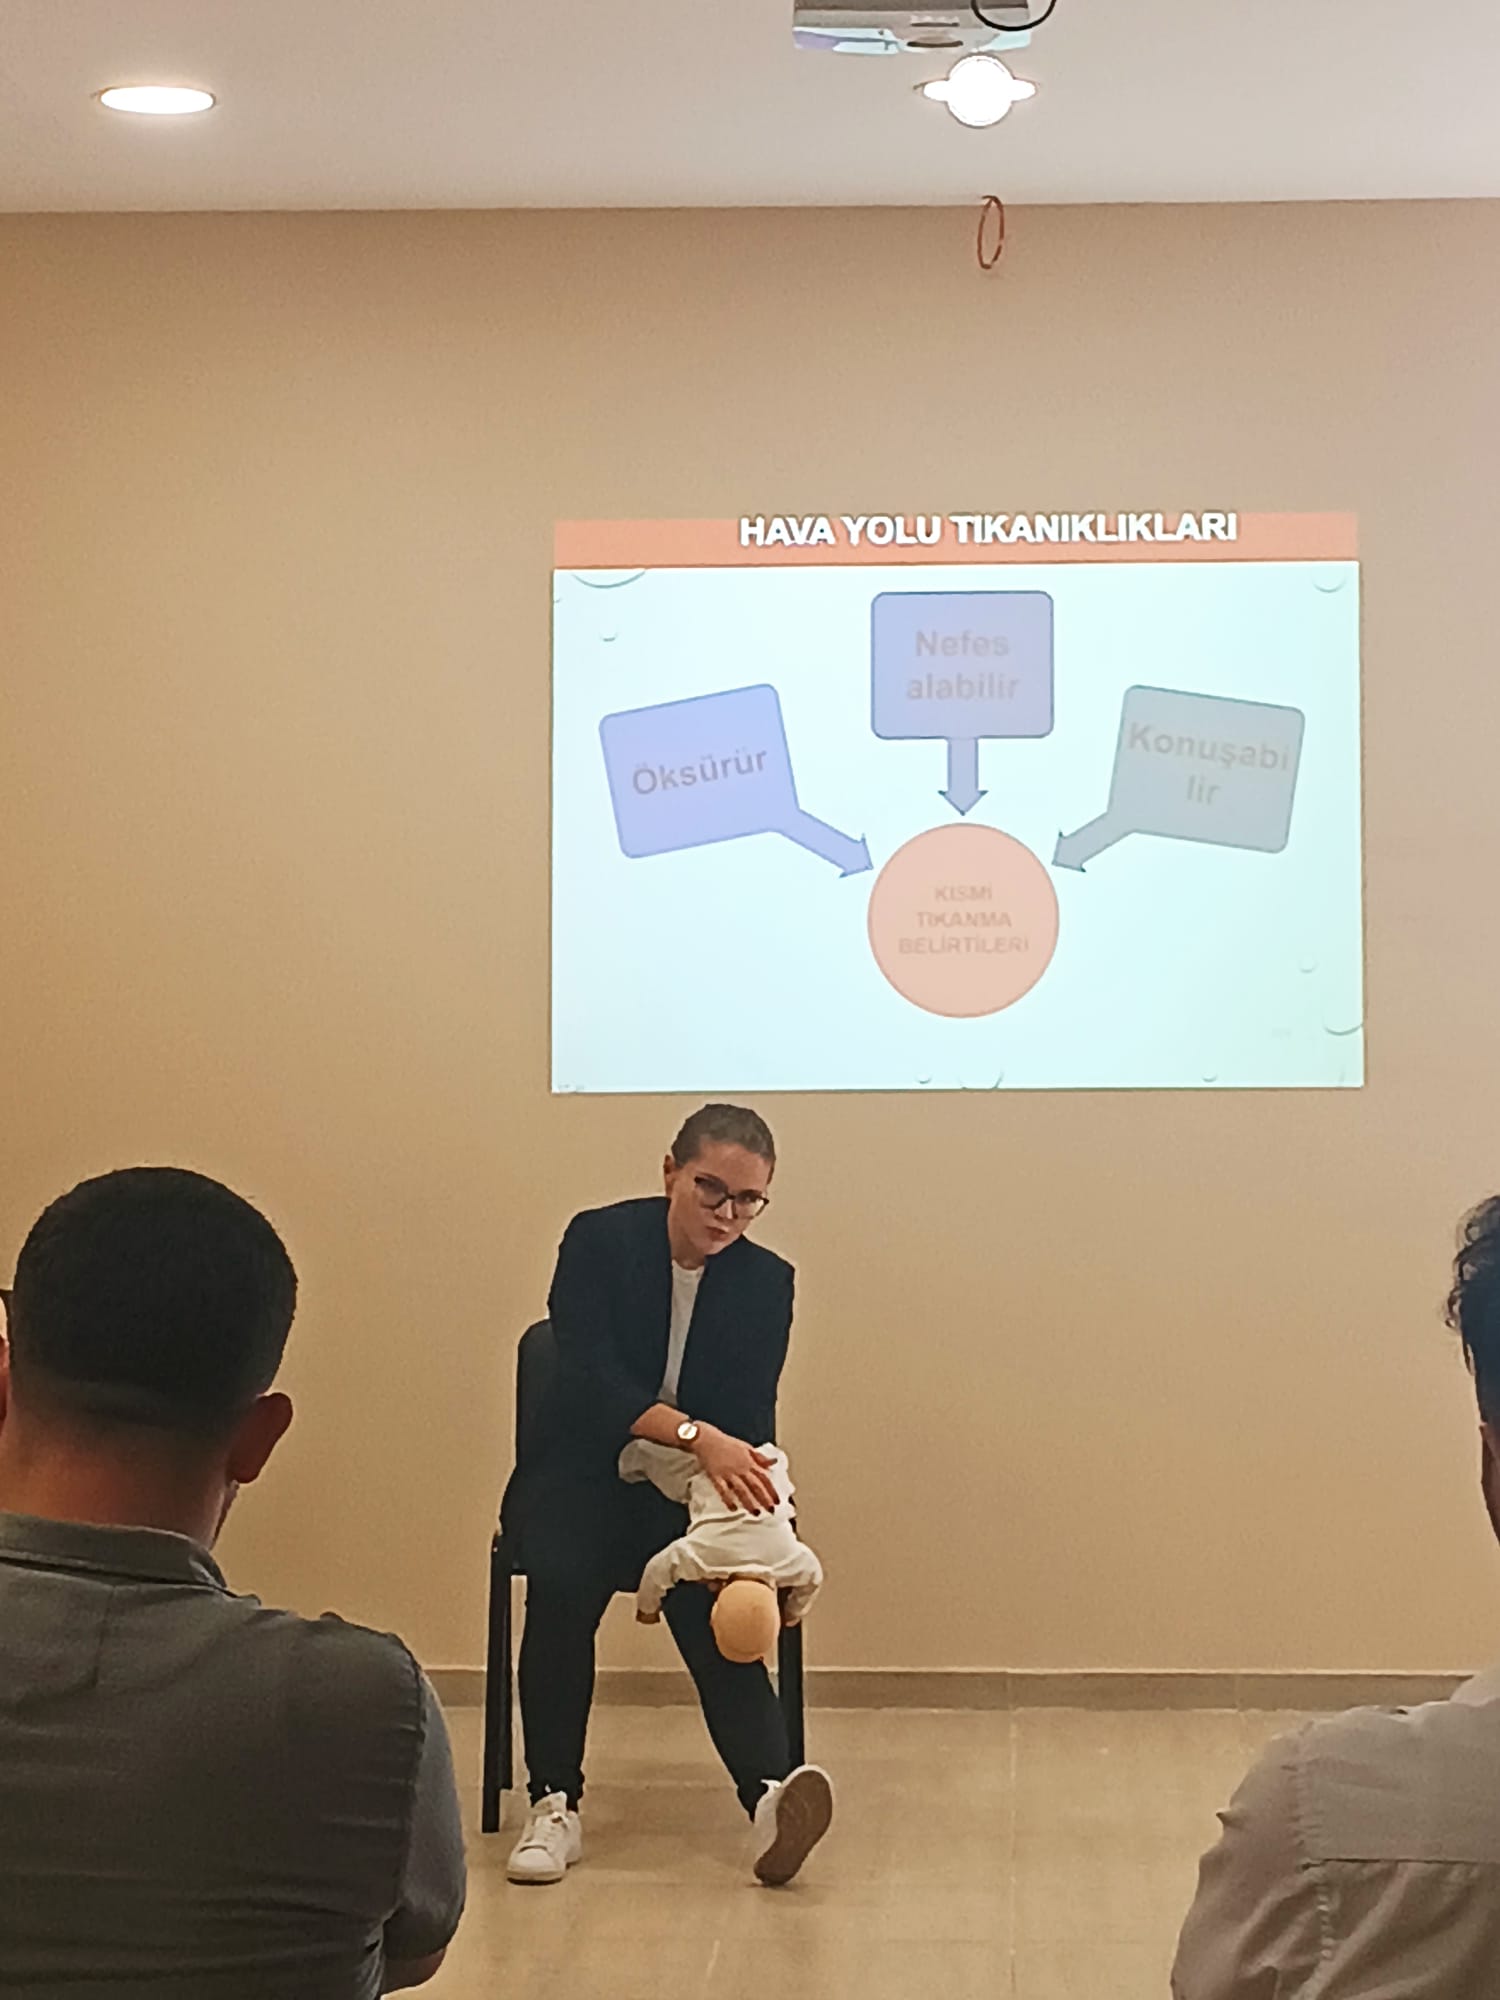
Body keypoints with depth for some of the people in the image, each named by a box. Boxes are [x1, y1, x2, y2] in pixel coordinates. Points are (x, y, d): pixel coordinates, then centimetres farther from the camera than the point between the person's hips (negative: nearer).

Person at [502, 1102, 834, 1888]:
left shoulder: (766, 1281, 0)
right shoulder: (599, 1241, -9)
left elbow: (751, 1419, -3)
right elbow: (593, 1382, -20)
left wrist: (743, 1486, -26)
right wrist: (697, 1436, -36)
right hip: (582, 1474, -1)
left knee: (708, 1600, -29)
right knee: (563, 1582, -32)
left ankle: (769, 1793, -45)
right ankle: (554, 1802, -22)